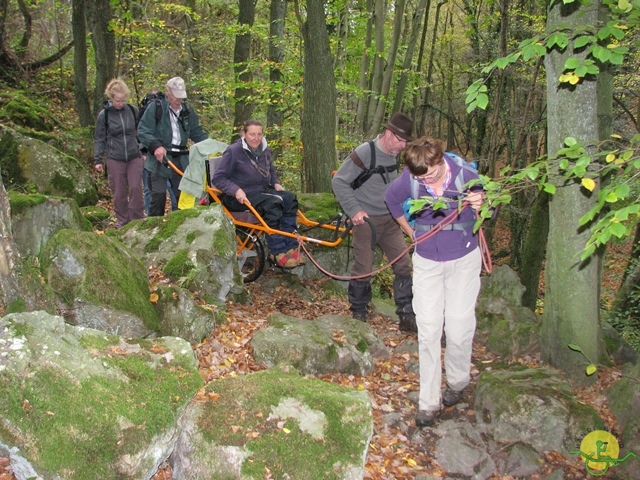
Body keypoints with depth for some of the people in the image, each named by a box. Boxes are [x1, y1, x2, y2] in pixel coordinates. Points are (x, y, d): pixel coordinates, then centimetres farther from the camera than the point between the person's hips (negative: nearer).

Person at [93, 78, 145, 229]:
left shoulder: (132, 110, 1)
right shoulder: (104, 115, -3)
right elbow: (99, 139, 4)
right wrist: (98, 160, 1)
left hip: (134, 157, 1)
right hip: (115, 160, -1)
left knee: (136, 188, -3)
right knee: (119, 192, 5)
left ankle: (137, 219, 11)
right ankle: (122, 221, 19)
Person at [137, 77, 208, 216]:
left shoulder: (187, 110, 11)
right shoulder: (155, 107, -6)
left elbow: (197, 132, 18)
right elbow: (142, 131, -10)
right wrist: (155, 146, -26)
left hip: (181, 159, 5)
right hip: (160, 158, -5)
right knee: (159, 196, -8)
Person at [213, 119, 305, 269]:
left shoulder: (264, 150, 9)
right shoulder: (233, 151, -11)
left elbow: (271, 171, 27)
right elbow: (218, 178, -12)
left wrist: (276, 183, 6)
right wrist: (236, 190, -27)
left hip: (262, 191, 7)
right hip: (241, 197, -7)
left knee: (290, 198, -19)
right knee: (272, 203, -32)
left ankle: (289, 247, -17)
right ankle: (277, 252, -27)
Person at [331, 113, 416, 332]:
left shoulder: (395, 155, 4)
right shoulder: (364, 153, -16)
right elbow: (339, 182, -13)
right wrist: (354, 210, -16)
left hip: (390, 219, 6)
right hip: (366, 219, -6)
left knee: (404, 265, 2)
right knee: (363, 269, 1)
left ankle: (407, 317, 11)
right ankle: (358, 314, 20)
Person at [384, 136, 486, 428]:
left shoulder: (466, 176, -18)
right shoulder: (408, 180, -15)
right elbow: (391, 199, 9)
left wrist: (480, 205, -29)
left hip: (463, 260, -1)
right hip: (426, 261, 1)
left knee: (458, 327, 1)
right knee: (428, 330, 1)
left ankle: (457, 382, 29)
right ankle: (429, 401, 11)